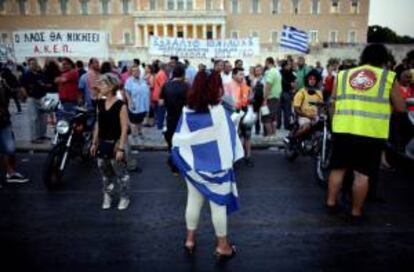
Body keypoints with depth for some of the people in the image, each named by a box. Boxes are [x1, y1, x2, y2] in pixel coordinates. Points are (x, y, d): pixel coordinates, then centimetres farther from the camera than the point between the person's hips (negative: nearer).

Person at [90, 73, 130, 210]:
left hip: (115, 144, -6)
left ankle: (125, 197, 23)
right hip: (103, 143, 6)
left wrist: (121, 148, -17)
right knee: (105, 173, 16)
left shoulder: (120, 105, -14)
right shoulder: (100, 103, 5)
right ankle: (107, 196, 34)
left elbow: (124, 128, -15)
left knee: (121, 173, 6)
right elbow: (98, 124, 11)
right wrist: (94, 143, 11)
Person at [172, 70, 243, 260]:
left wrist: (185, 161, 12)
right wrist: (229, 163, -3)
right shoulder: (218, 111, -19)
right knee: (218, 204, 8)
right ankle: (222, 245, 21)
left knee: (193, 201, 16)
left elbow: (178, 140, 2)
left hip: (193, 166, 5)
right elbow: (227, 141, -14)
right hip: (215, 166, -4)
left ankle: (190, 239, 29)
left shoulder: (187, 111, -5)